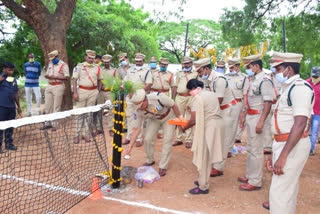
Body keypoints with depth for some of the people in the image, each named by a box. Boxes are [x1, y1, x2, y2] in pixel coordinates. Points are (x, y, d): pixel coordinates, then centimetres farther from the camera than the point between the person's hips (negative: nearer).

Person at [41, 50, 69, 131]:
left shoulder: (63, 65, -6)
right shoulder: (50, 64, 16)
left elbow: (67, 77, -14)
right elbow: (47, 73, 24)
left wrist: (55, 77, -18)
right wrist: (46, 75, 0)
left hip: (58, 87, -7)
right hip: (49, 86, 7)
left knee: (56, 107, -3)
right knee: (48, 106, 8)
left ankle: (55, 125, 6)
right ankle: (48, 123, 19)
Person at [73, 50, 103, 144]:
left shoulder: (97, 67, 9)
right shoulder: (79, 66, 3)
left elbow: (100, 80, 17)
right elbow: (74, 80, -1)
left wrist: (98, 91, 7)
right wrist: (75, 92, -9)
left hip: (93, 92, 2)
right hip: (82, 91, -2)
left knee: (89, 113, 6)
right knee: (79, 113, -1)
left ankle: (85, 134, 15)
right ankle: (76, 135, 6)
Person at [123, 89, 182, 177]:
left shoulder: (158, 97, -38)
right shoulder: (139, 111, -24)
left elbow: (173, 105, -22)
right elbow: (136, 129, -18)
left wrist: (179, 118, -13)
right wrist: (130, 146, -21)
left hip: (168, 117, -3)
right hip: (154, 119, 3)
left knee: (167, 140, -10)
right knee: (148, 139, -6)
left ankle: (163, 167, 0)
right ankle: (150, 160, 20)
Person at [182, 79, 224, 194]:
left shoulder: (198, 98, -10)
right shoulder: (212, 94, 16)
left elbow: (194, 120, -15)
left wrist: (184, 128, 0)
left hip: (208, 127, -9)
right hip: (219, 124, 9)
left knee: (203, 157, 2)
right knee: (209, 156, 18)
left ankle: (203, 187, 10)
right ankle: (203, 180, 31)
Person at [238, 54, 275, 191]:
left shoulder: (264, 81, -15)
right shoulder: (253, 80, 14)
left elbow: (268, 103, -21)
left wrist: (261, 122, -24)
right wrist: (244, 115, 20)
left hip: (258, 118, -10)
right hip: (250, 117, 10)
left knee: (256, 150, -2)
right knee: (250, 148, 18)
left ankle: (255, 181, 11)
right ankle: (250, 176, 32)